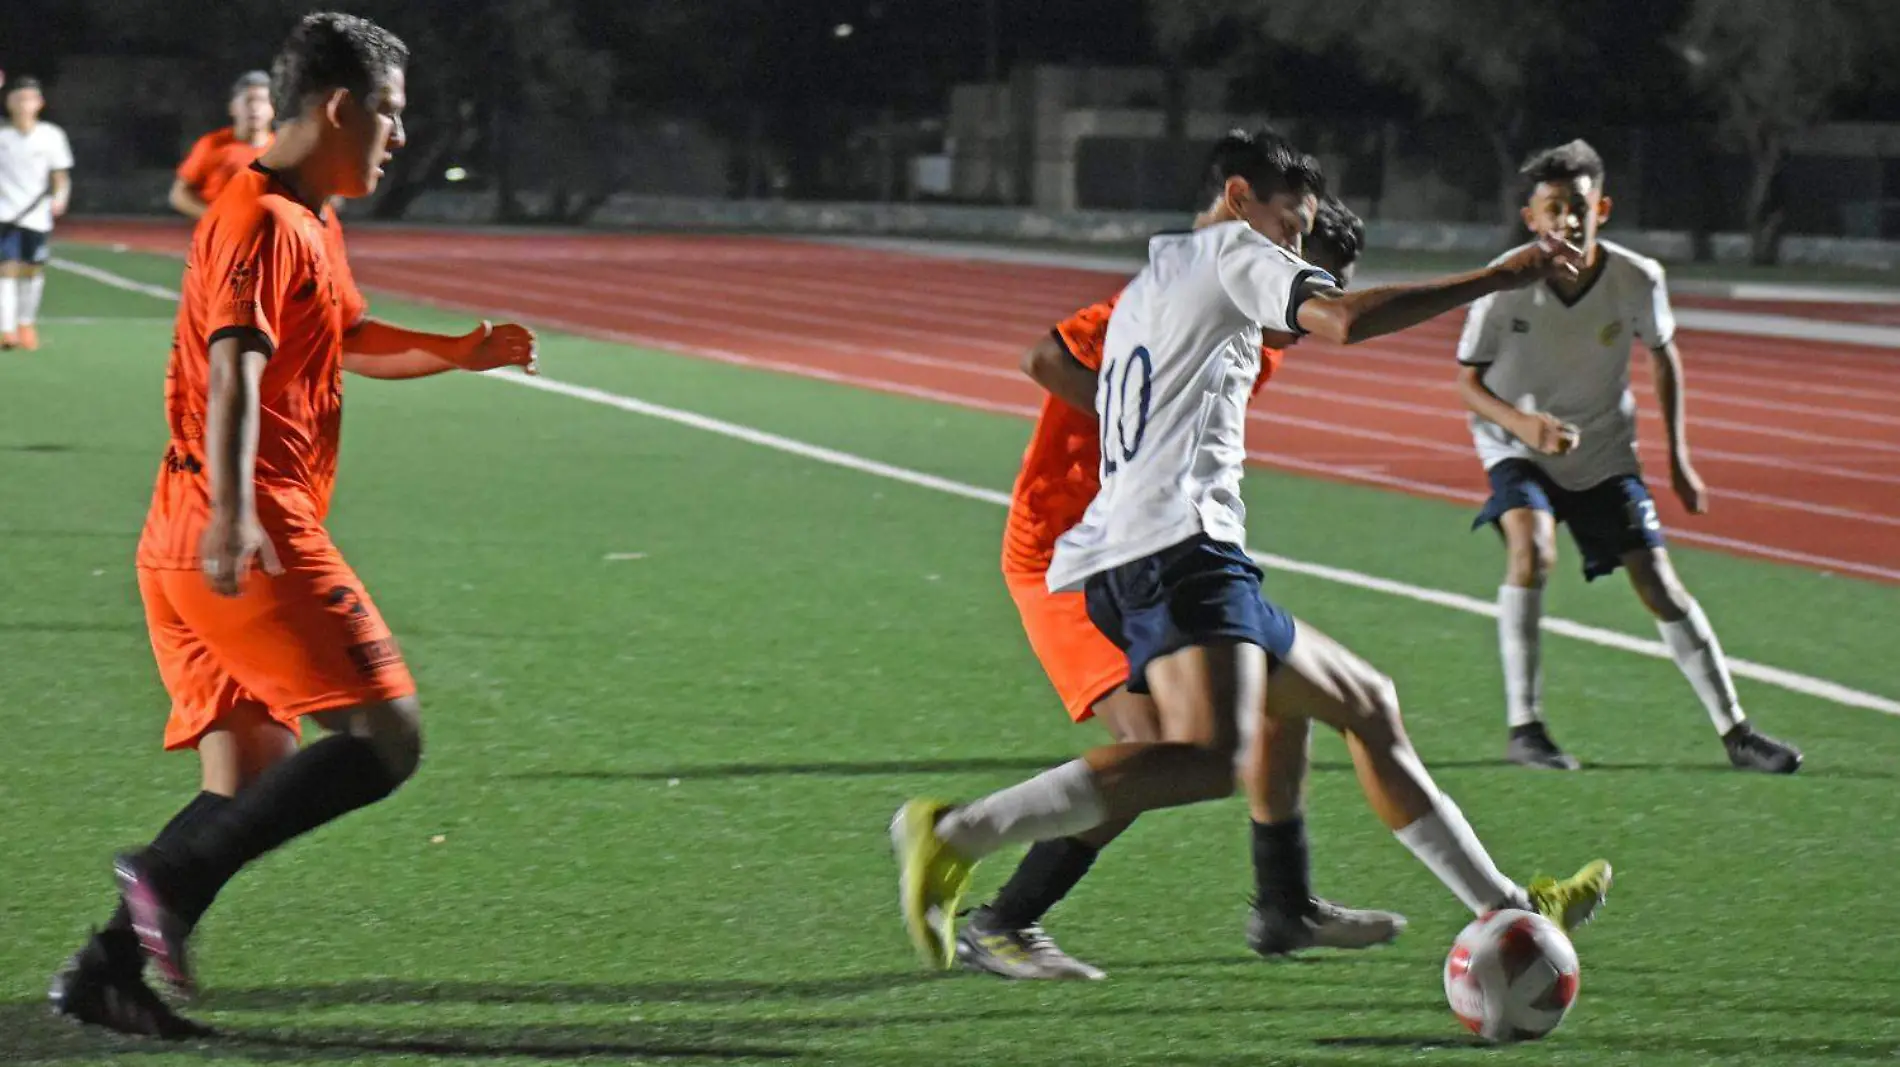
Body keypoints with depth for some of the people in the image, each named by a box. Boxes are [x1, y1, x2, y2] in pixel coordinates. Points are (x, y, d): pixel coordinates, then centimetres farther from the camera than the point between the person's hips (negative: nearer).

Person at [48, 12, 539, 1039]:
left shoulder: (311, 224, 23)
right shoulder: (266, 223, -10)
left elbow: (348, 337, 42)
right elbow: (233, 369, -24)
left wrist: (462, 353, 33)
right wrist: (231, 515, -36)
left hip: (188, 551, 10)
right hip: (248, 542, -10)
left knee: (253, 783, 10)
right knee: (385, 737, -13)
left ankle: (105, 969, 3)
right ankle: (172, 876, -19)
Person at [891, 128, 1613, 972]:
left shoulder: (1149, 285, 32)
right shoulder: (1230, 251, 5)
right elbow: (1346, 319, -12)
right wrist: (1498, 278, -10)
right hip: (1179, 548, -11)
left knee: (1369, 705, 17)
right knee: (1209, 757, -31)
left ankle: (1505, 907, 19)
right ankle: (954, 833, -37)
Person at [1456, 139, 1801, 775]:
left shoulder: (1636, 280, -17)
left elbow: (1663, 356, 3)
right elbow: (1469, 382, -13)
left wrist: (1678, 458, 5)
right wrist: (1522, 422, -32)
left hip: (1604, 452, 2)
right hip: (1517, 448, -2)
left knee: (1658, 583, -1)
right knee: (1531, 548, -29)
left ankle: (1734, 732, 11)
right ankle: (1523, 727, -21)